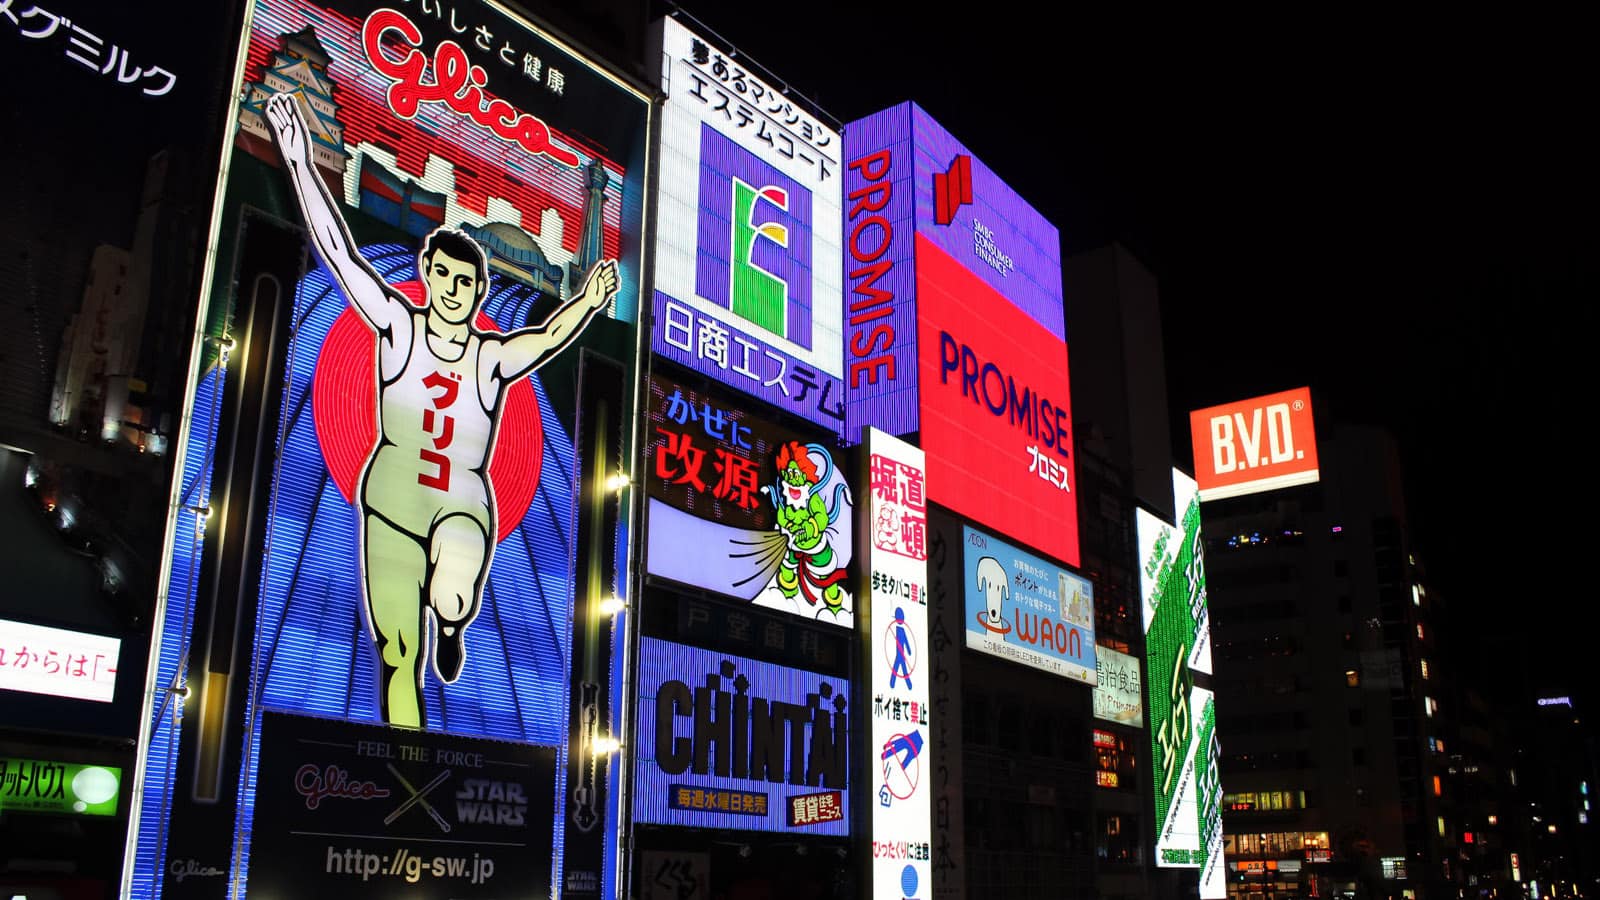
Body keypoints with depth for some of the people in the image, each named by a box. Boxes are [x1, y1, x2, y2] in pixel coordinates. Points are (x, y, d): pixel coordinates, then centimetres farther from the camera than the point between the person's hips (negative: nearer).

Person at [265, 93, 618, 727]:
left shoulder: (495, 357, 0)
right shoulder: (397, 324, 1)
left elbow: (551, 335, -18)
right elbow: (338, 250, -5)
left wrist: (587, 303, -39)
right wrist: (300, 162, -12)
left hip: (464, 503, -1)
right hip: (391, 501, 1)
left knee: (450, 601, -31)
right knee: (395, 652, 1)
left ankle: (452, 626, 7)